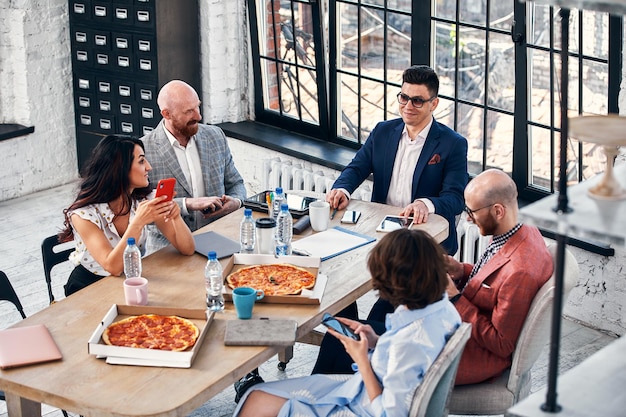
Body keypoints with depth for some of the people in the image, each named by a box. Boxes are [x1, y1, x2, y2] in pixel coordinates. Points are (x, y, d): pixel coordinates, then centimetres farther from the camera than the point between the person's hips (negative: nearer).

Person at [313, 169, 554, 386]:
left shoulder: (520, 271, -32)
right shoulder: (523, 234, -3)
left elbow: (502, 345, -24)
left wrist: (455, 298, -23)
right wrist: (463, 272, -2)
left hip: (475, 354, -10)